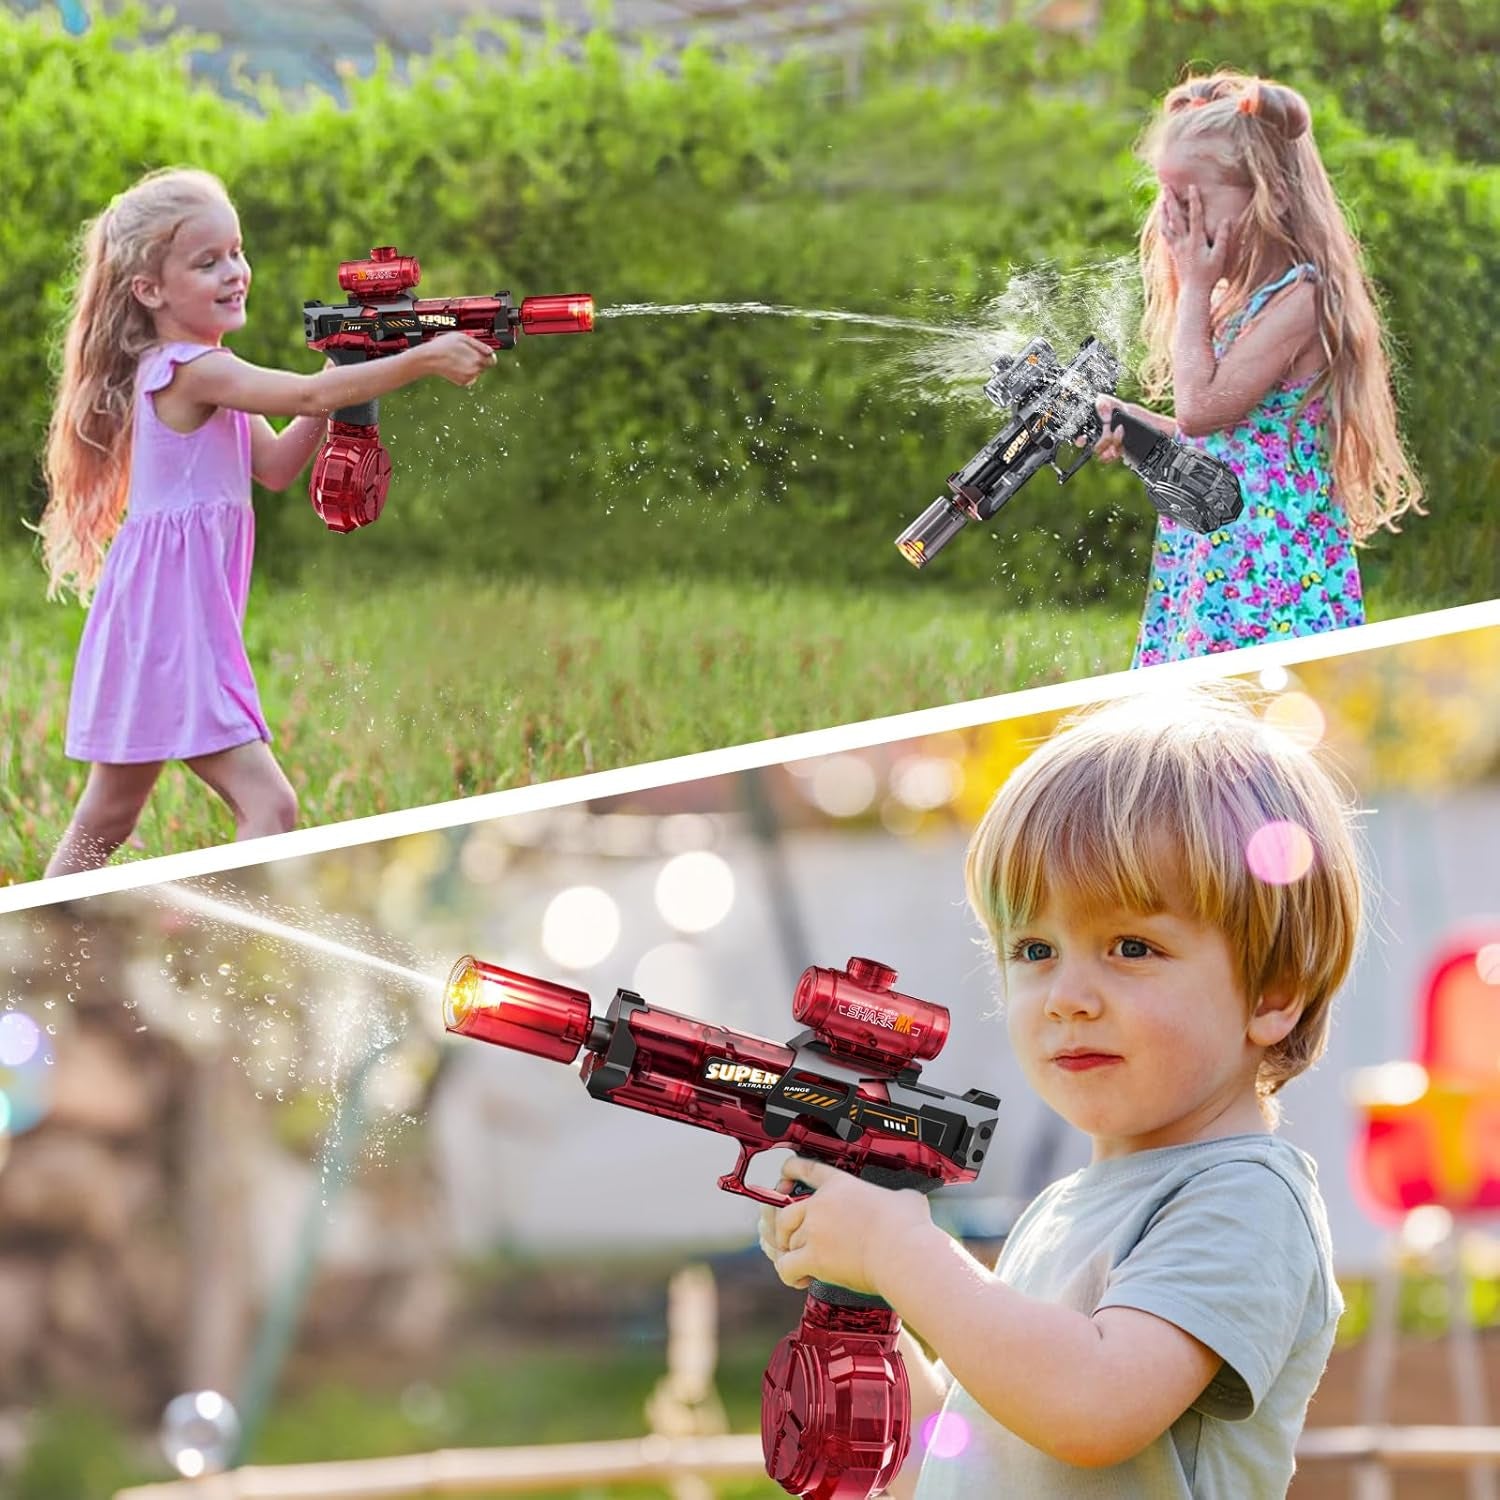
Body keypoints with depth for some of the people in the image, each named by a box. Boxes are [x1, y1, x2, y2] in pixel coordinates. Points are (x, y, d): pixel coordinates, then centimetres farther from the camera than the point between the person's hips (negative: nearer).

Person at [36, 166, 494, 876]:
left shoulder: (201, 374, 15)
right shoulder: (189, 368, -15)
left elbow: (276, 465, 15)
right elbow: (309, 396, -24)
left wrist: (339, 380, 3)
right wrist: (423, 359, -26)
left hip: (187, 618, 10)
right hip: (171, 620, -10)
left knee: (108, 818, 17)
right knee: (268, 802, -15)